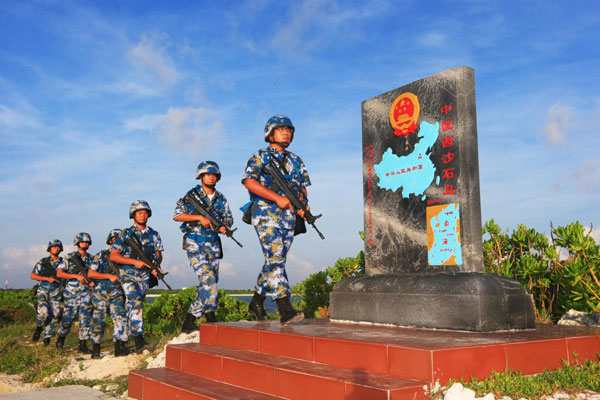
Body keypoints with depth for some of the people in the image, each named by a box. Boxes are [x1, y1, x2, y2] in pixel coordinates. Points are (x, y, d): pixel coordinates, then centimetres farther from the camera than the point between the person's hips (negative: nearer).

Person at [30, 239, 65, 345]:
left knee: (54, 316, -1)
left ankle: (47, 337, 14)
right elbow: (33, 276, 1)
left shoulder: (63, 262, 6)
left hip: (56, 294, 2)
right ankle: (39, 327, 9)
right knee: (43, 312, -21)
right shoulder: (43, 262, 2)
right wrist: (48, 279, -11)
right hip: (44, 291, -2)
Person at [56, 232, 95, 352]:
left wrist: (93, 281, -7)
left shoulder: (91, 258, 8)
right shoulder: (70, 257, -4)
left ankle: (83, 345, 2)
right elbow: (59, 273, -9)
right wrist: (76, 276, -18)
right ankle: (61, 338, 32)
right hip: (72, 293, -3)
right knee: (67, 319, 6)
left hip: (86, 293, 3)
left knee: (85, 319, -3)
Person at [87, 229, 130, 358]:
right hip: (101, 293, -2)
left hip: (117, 294, 2)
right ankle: (95, 349, 20)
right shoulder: (101, 255, 3)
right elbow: (90, 273, -2)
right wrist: (109, 276, -11)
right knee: (99, 322, 4)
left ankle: (120, 347, -14)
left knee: (121, 318, -13)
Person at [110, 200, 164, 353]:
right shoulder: (125, 234, -3)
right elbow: (113, 256, -7)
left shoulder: (154, 235, 8)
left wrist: (156, 265, -10)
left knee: (134, 306, 10)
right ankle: (139, 340, -24)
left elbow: (159, 255, 13)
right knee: (136, 303, -21)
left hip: (144, 276, 4)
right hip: (128, 274, -4)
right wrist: (135, 262, -17)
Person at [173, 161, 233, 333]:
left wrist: (224, 227, -7)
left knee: (210, 282, 7)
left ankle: (191, 318, 18)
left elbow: (228, 218, 16)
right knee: (208, 279, -18)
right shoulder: (192, 195, -4)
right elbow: (176, 215, -13)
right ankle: (210, 316, -8)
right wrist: (200, 217, -22)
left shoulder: (221, 198, 10)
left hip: (213, 244, 6)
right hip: (195, 243, -6)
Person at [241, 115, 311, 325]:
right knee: (275, 259, -15)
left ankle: (256, 302, 25)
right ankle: (286, 309, -20)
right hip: (266, 214, -6)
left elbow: (303, 187, 19)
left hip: (288, 217, 6)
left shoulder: (296, 161, 19)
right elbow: (249, 182, -12)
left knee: (275, 262, 10)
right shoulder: (259, 157, 1)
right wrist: (277, 198, -20)